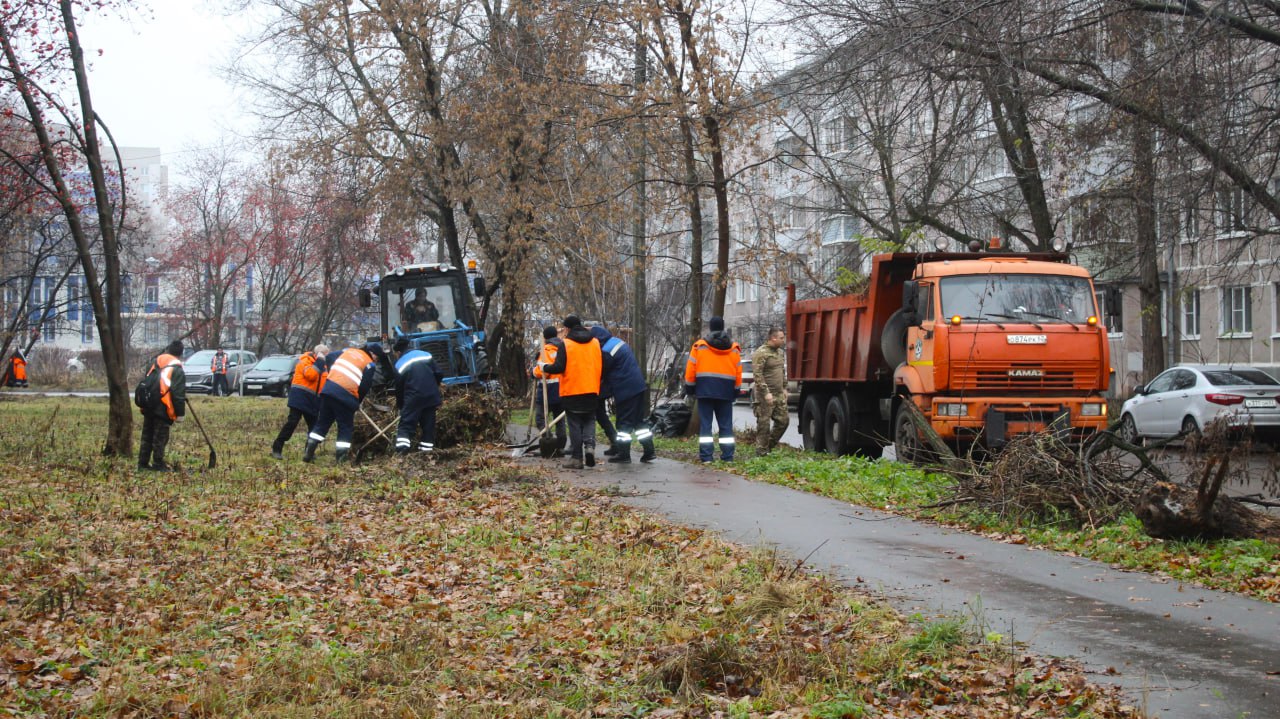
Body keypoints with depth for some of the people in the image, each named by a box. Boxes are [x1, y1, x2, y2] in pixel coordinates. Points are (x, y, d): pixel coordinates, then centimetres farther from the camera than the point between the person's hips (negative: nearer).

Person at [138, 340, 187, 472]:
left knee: (147, 436, 14)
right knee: (160, 438, 0)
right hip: (163, 410, -6)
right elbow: (179, 394, -13)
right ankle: (158, 464, 4)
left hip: (148, 408, 6)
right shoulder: (177, 369, -9)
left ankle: (143, 463, 17)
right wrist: (180, 413, -10)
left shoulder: (155, 363, 12)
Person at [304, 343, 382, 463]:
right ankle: (341, 459, 2)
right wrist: (357, 403, 11)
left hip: (328, 389, 5)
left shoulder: (348, 350, 18)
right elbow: (365, 387, -3)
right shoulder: (370, 365, 1)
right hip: (346, 396, -5)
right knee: (346, 428, 7)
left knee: (322, 423, 15)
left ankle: (308, 452, 12)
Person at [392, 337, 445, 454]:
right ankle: (427, 447, 10)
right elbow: (439, 374, 10)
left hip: (413, 396, -4)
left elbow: (399, 387, 9)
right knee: (428, 422, 13)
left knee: (406, 423, -2)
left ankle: (402, 447, -19)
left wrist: (400, 405, 21)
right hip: (431, 395, 4)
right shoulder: (425, 355, 14)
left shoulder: (400, 364, 5)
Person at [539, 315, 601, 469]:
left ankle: (576, 458, 4)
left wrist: (544, 367, 4)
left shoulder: (565, 344, -9)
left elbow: (559, 367, -14)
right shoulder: (595, 342, 7)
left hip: (571, 391, -3)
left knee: (575, 425, 4)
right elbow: (599, 366, 13)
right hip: (591, 391, 3)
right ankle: (589, 446, -9)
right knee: (589, 421, 15)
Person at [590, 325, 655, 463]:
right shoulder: (619, 342, 13)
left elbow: (602, 373, -6)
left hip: (625, 390, -9)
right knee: (639, 420, 12)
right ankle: (649, 451, 11)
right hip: (638, 385, 9)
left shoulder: (606, 351, -16)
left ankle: (623, 454, 2)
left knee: (624, 422, -2)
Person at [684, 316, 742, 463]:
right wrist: (736, 390, 15)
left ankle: (706, 456, -6)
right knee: (726, 425, 7)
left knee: (705, 424, 0)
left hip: (704, 390, -2)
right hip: (726, 391, 2)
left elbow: (690, 369, -2)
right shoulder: (734, 348, 6)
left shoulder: (699, 346, -1)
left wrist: (689, 387, 8)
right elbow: (738, 372, 6)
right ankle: (728, 456, 3)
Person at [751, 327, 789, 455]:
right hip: (765, 396, -8)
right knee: (764, 423, -4)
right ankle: (762, 451, 3)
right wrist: (766, 392, -21)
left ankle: (769, 445, 20)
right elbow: (758, 375, -18)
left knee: (783, 420, 6)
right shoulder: (761, 353, -13)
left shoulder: (780, 352, 14)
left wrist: (784, 388, 19)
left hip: (779, 394, 8)